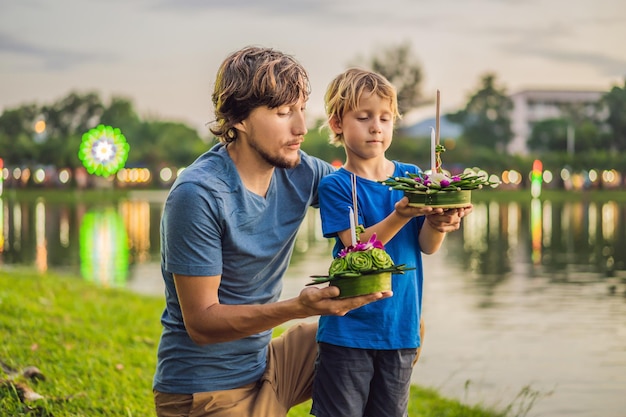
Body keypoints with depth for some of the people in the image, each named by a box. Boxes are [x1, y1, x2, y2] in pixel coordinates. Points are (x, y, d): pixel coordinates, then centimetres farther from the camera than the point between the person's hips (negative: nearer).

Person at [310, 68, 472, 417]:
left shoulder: (412, 177, 4)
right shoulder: (335, 185, -6)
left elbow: (427, 246, -2)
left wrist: (438, 223, -24)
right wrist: (400, 215, -30)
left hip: (401, 327, 4)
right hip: (349, 329, -3)